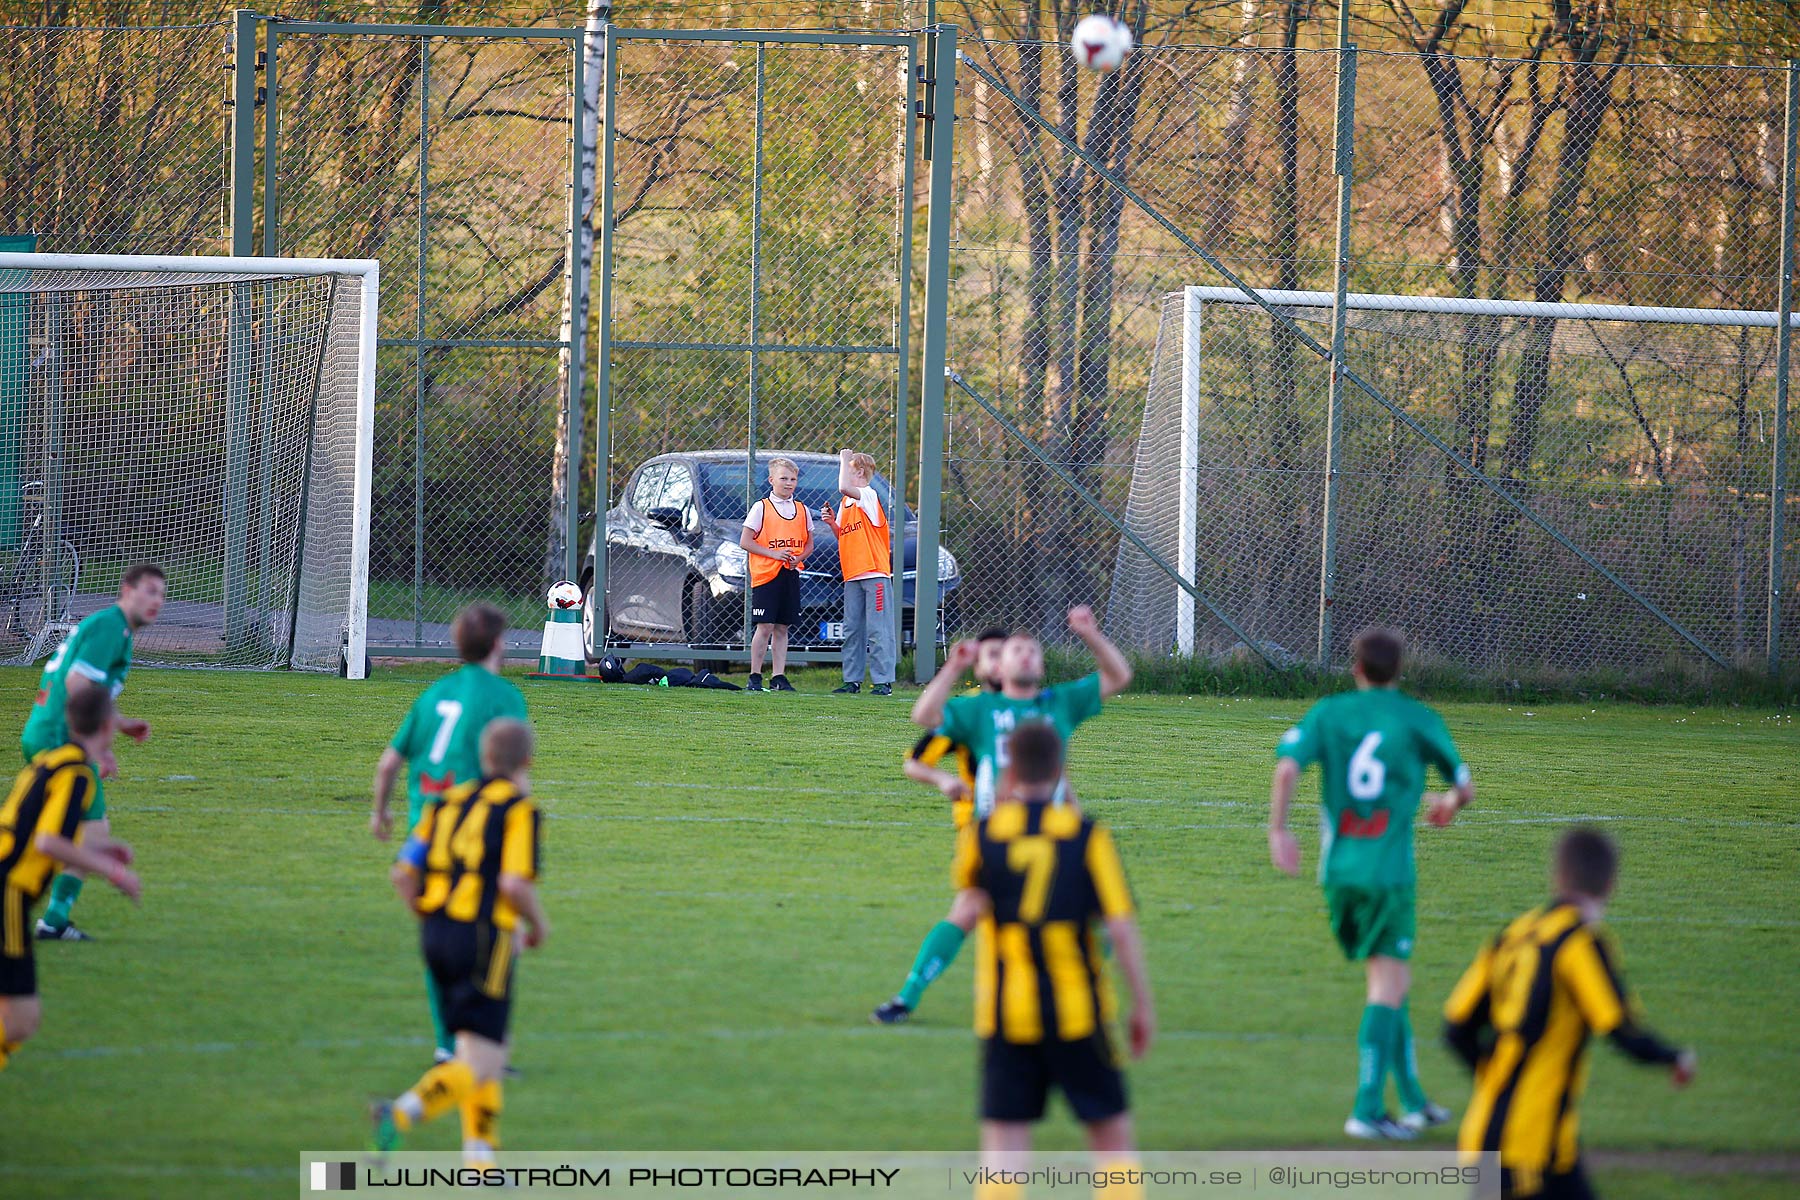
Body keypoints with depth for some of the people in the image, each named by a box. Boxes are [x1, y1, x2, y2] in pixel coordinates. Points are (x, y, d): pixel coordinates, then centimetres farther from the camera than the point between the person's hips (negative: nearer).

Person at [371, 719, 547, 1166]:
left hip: (436, 934, 7)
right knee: (481, 1066, -7)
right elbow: (514, 883, -17)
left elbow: (404, 874, 8)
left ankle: (481, 1158, 10)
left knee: (485, 1054, 18)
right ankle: (402, 1114, -31)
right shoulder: (519, 807, -5)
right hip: (483, 938, -7)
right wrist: (539, 924, 2)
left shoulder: (449, 802, 13)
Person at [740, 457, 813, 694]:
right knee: (765, 627, -7)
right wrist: (773, 553, -14)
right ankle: (755, 677, -2)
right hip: (765, 575, -4)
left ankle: (779, 677, 8)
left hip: (791, 575, 4)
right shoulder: (761, 508, -1)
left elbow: (809, 544, 18)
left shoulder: (802, 511, 12)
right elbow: (745, 542, -4)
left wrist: (798, 558, -4)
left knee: (782, 628, 6)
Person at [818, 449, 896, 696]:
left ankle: (883, 682, -6)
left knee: (878, 630, -7)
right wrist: (832, 523, 2)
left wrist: (844, 459, -15)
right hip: (852, 575, 9)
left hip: (875, 573, -9)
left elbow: (844, 487, -29)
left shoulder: (868, 496, -9)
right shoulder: (846, 503, 16)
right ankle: (852, 680, 15)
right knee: (852, 630, 10)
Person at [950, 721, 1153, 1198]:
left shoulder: (982, 833, -1)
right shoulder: (1086, 833, -3)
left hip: (1004, 1015, 1)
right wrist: (1143, 1004, 0)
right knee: (1112, 1137, 10)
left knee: (1002, 1144, 1)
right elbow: (1121, 927, -8)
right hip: (1077, 1009, -1)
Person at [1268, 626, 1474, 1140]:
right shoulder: (1418, 720, 1)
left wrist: (1278, 830, -1)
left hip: (1338, 868, 4)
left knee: (1391, 981, 17)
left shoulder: (1329, 712, 6)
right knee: (1387, 986, -4)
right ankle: (1367, 1109, -13)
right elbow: (1465, 787, 11)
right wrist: (1451, 803, 33)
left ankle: (1413, 1101, 22)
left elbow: (1287, 767, -9)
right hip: (1388, 870, -4)